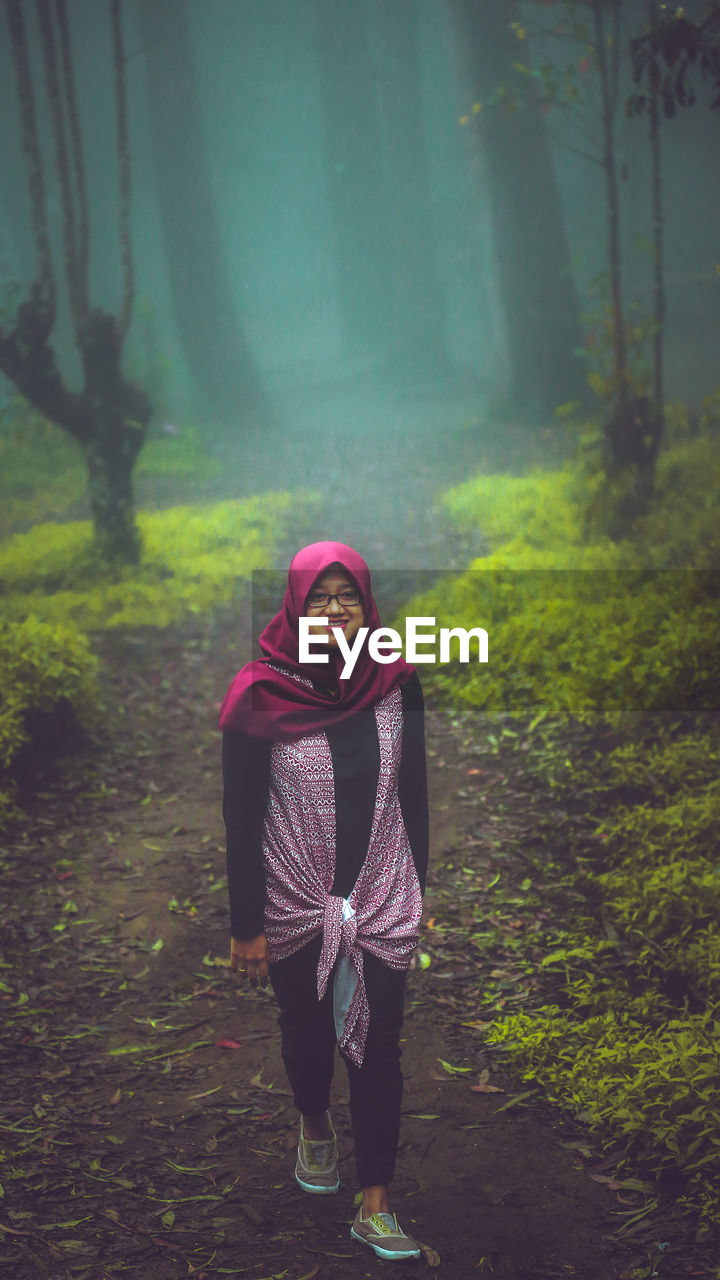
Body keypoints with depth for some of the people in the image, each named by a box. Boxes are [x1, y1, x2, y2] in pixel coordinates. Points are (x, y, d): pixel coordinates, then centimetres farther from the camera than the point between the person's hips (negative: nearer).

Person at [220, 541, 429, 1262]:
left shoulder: (396, 682, -5)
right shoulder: (261, 696, -14)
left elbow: (414, 791, 6)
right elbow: (241, 818, -10)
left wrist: (422, 889, 10)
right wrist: (246, 926, -8)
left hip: (383, 903, 1)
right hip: (294, 905, -1)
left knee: (378, 1050, 1)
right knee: (307, 1032, 19)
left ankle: (375, 1208, 12)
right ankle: (314, 1126, 50)